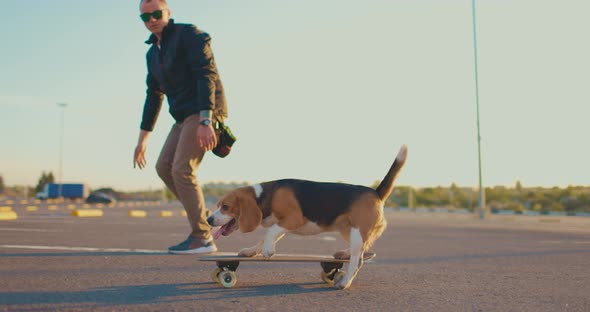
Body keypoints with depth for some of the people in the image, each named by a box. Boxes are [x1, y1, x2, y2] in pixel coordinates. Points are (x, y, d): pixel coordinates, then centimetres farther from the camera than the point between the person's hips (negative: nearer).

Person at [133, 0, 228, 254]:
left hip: (204, 111, -9)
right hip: (185, 116, 9)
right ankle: (209, 218, 8)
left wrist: (205, 121, -28)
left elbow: (206, 76, -17)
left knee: (182, 169, -15)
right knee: (164, 167, 3)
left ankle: (201, 238, -9)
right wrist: (142, 140, 21)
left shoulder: (189, 34, -6)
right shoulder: (153, 53, 18)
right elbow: (154, 96, 22)